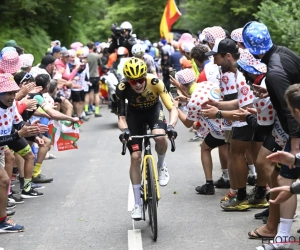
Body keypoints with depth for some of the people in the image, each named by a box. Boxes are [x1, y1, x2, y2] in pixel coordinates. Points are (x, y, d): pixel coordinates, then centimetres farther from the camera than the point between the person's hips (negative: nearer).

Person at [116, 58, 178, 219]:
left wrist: (171, 125, -51)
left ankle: (161, 166, 0)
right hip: (135, 113, 1)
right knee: (135, 157, -6)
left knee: (160, 136, -34)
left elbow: (172, 108, -32)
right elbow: (121, 117, -24)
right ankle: (137, 204, 6)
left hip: (154, 109, -1)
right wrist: (124, 130, -45)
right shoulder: (122, 88, -32)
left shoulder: (155, 82, -35)